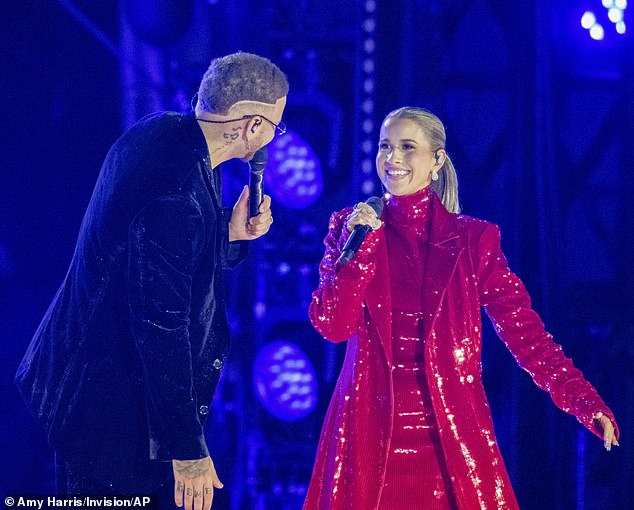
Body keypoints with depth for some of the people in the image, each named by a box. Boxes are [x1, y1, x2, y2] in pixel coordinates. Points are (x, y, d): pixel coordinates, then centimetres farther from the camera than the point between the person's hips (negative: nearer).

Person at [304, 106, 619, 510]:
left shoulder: (472, 239, 5)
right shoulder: (350, 228, 8)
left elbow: (523, 328, -2)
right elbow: (333, 326, -3)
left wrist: (584, 400, -14)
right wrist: (360, 243, -12)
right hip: (371, 435, 0)